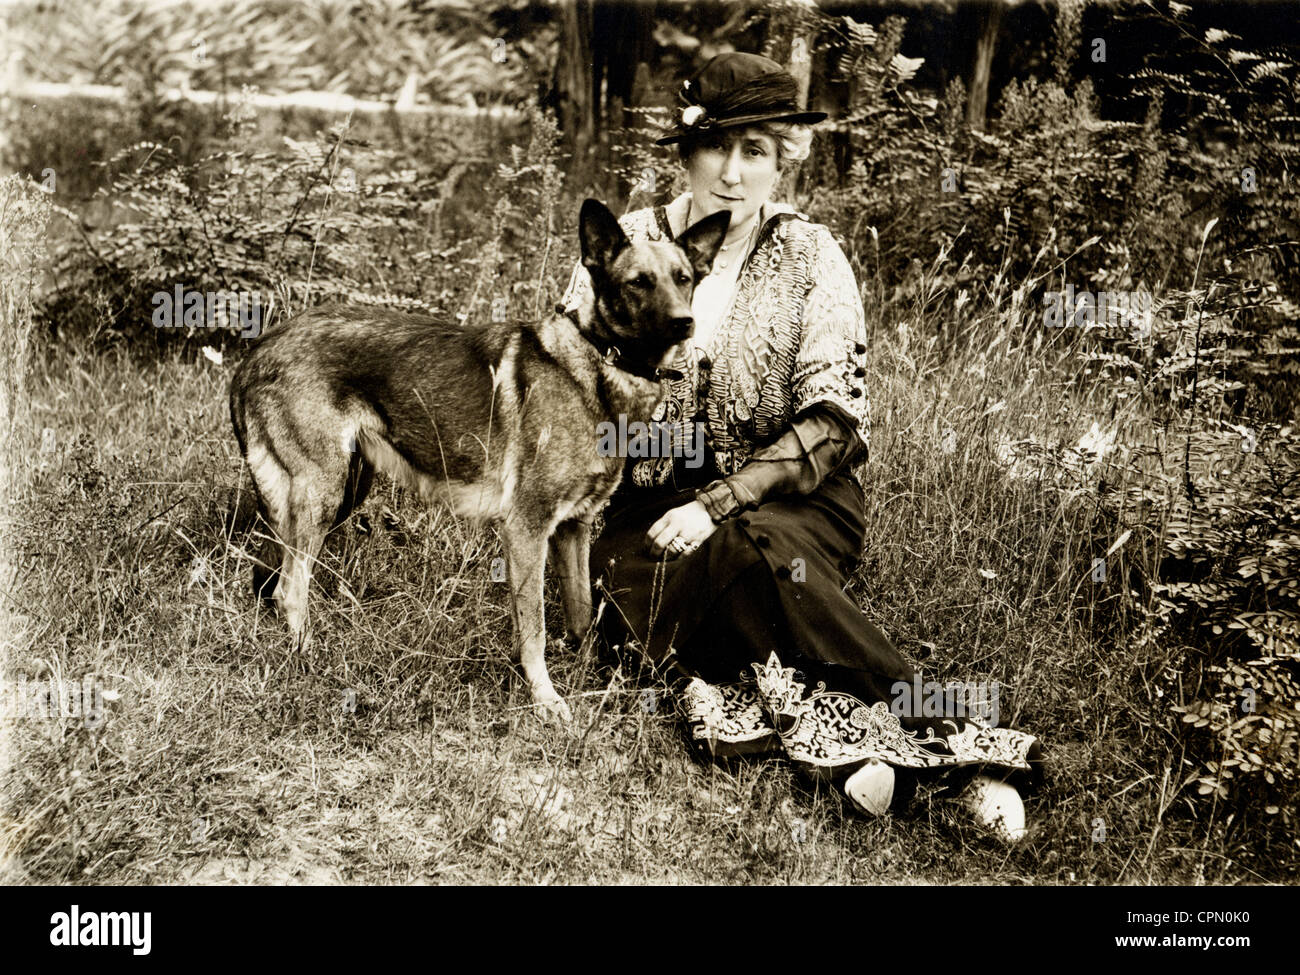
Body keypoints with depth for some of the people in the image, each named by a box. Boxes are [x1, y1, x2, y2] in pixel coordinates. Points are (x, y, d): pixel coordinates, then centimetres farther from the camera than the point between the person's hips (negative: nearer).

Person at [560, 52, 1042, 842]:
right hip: (651, 506, 2)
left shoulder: (810, 257, 0)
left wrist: (720, 502, -18)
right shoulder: (629, 245, 4)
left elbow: (833, 422, -7)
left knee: (739, 551, -35)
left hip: (788, 502, -1)